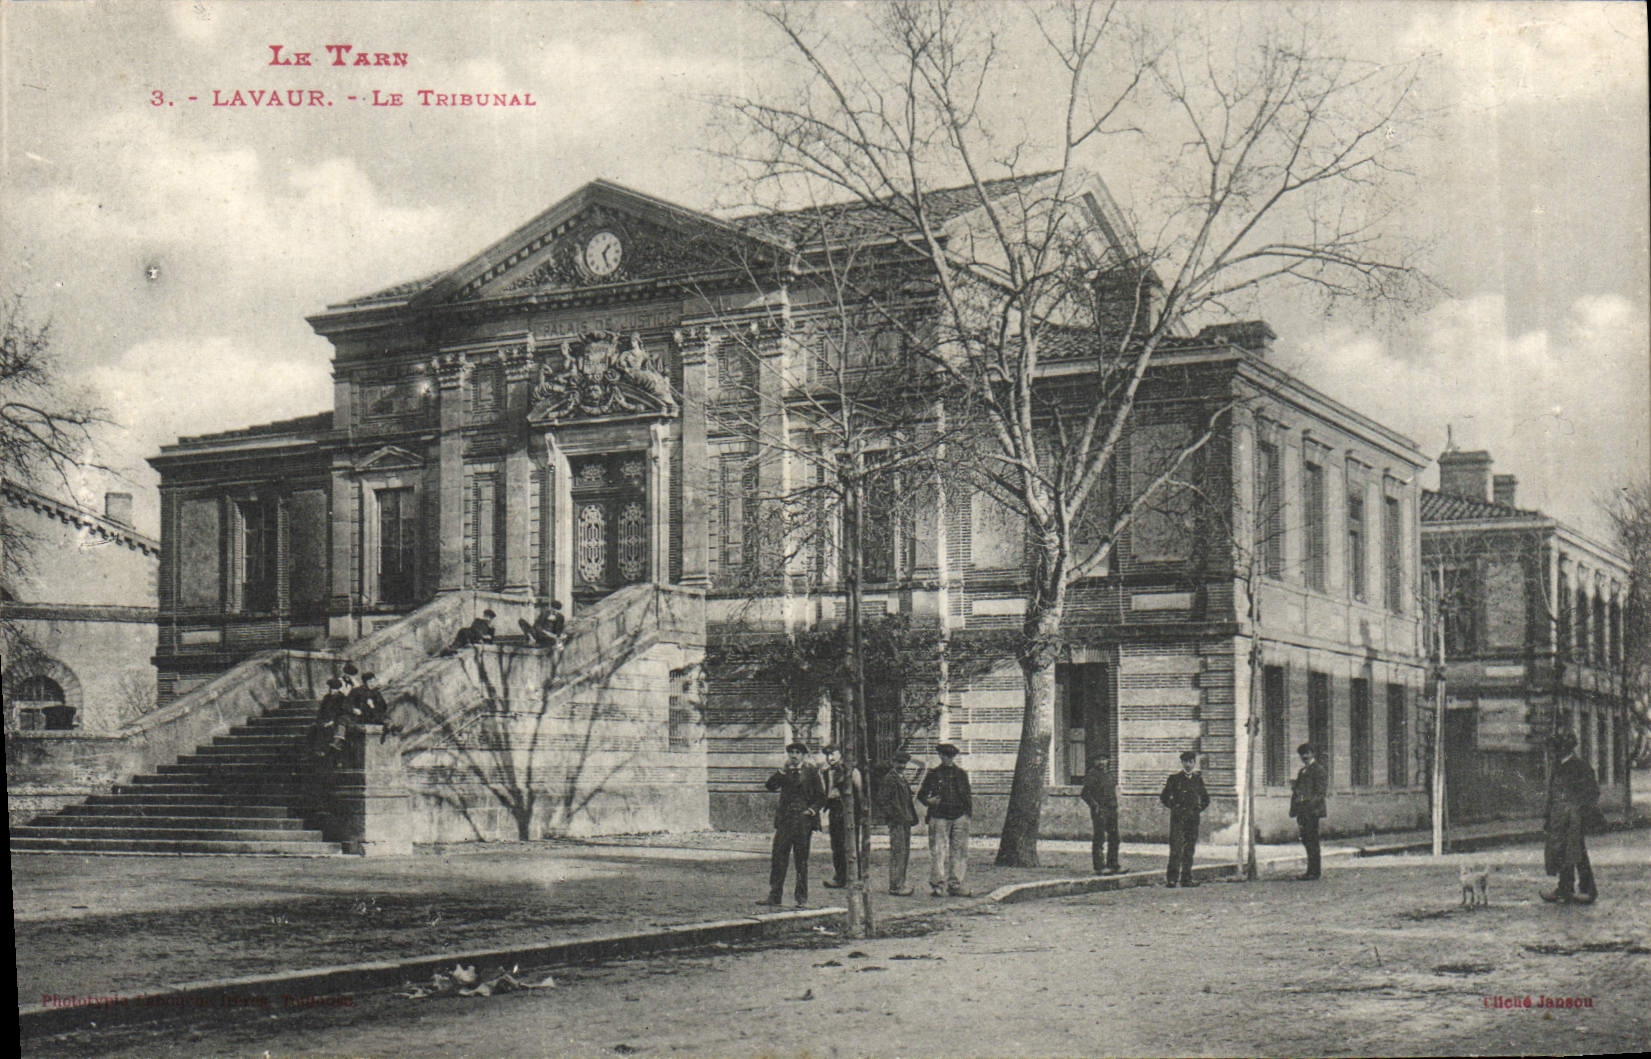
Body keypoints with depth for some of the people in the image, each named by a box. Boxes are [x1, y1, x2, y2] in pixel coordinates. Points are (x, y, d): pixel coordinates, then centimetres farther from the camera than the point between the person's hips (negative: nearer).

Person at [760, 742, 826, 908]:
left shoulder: (810, 772, 5)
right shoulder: (785, 772, 13)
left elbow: (821, 797, 6)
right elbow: (770, 786, -2)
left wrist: (812, 810, -9)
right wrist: (783, 770, -9)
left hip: (803, 820, -3)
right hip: (784, 819, 3)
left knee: (801, 860, 1)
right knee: (777, 858, -2)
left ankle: (802, 899, 6)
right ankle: (774, 896, 3)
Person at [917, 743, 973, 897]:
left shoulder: (961, 774, 15)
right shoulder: (933, 774, 6)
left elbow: (967, 795, 21)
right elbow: (921, 794, 9)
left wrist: (970, 808, 6)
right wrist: (928, 801, -11)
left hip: (960, 816, 3)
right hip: (939, 816, -3)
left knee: (960, 851, 1)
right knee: (938, 851, -7)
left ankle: (955, 885, 8)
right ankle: (938, 885, -3)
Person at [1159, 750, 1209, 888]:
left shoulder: (1198, 779, 13)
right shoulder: (1174, 778, 2)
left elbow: (1206, 799, 24)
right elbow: (1164, 797, 6)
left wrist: (1198, 809, 13)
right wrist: (1173, 808, 1)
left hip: (1193, 818, 4)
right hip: (1177, 818, -4)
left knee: (1190, 849, 3)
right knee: (1176, 848, -10)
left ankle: (1186, 879, 8)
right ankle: (1172, 879, -12)